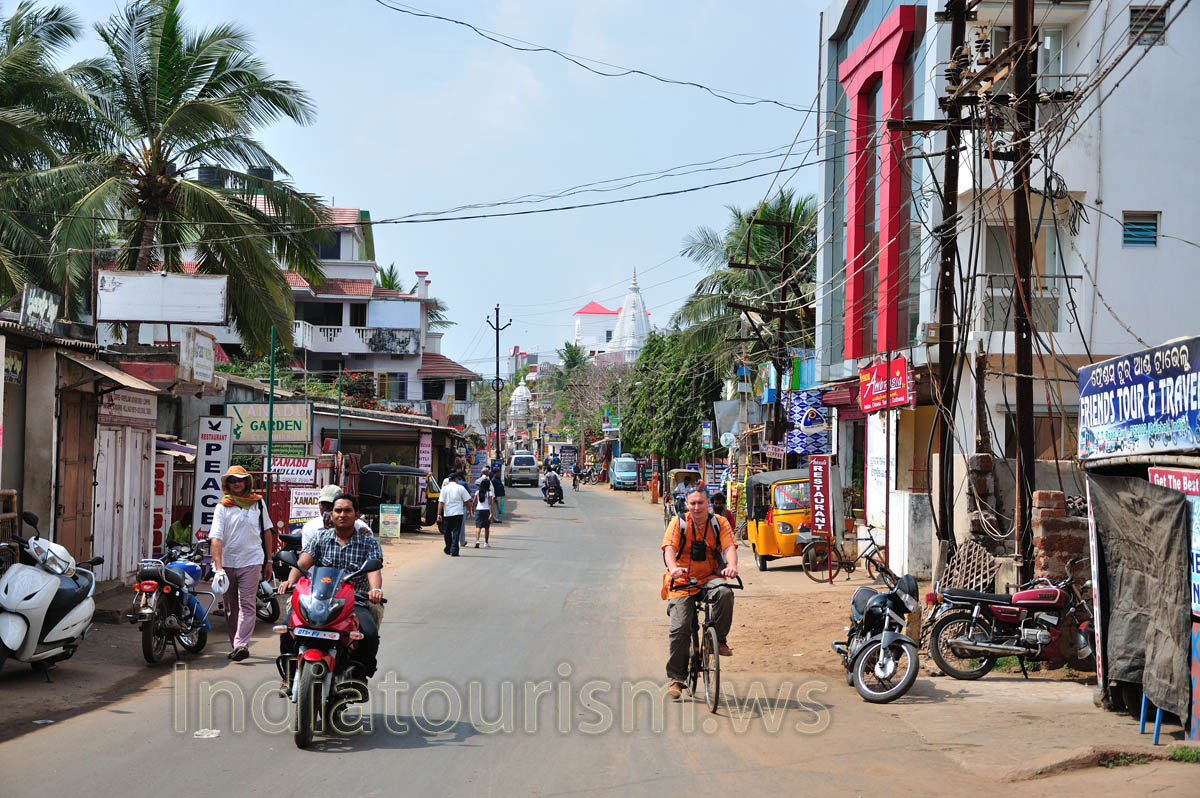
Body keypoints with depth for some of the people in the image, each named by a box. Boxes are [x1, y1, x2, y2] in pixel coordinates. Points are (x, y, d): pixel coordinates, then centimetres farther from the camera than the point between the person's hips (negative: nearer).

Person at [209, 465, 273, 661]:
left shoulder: (258, 502, 7)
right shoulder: (222, 507, 2)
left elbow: (266, 531, 16)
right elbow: (216, 538, -7)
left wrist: (268, 561, 13)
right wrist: (218, 567, -19)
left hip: (251, 561, -1)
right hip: (228, 562, 1)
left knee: (247, 604, -13)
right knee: (231, 607, 7)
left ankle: (241, 644, -21)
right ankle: (235, 645, 16)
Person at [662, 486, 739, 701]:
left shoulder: (719, 523, 1)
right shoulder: (679, 523, -1)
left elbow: (729, 546, -12)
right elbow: (669, 548, -14)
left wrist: (732, 566, -34)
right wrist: (673, 568, -36)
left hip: (710, 578, 1)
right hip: (683, 581, -1)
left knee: (725, 594, -33)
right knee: (680, 628, -12)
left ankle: (719, 640, -12)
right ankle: (676, 679, 1)